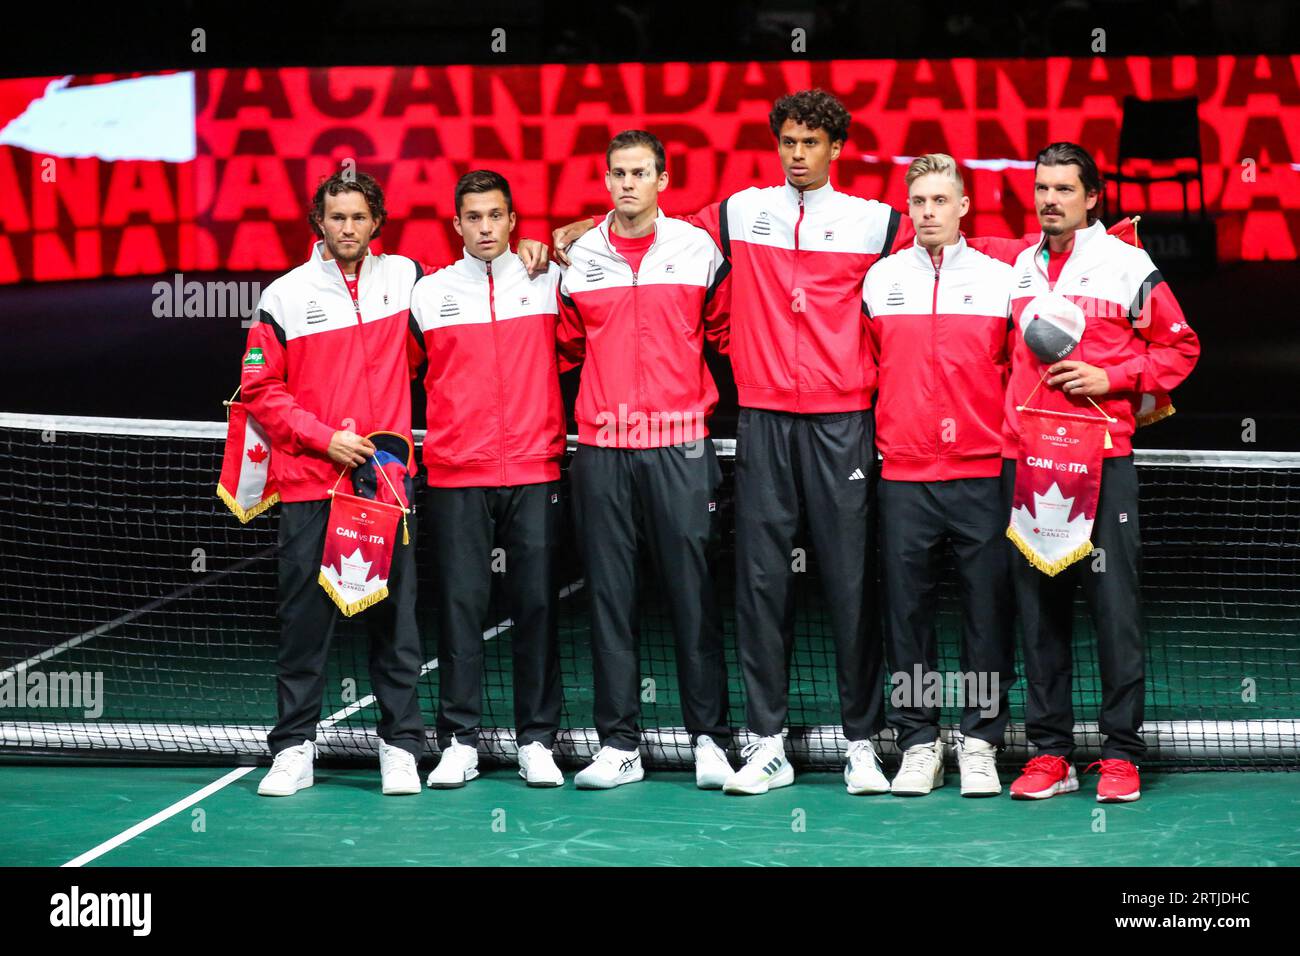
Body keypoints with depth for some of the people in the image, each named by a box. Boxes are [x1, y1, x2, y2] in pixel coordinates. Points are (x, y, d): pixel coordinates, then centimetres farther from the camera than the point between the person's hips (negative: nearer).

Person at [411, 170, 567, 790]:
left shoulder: (549, 282, 6)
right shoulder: (428, 295, 7)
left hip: (534, 473, 0)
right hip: (455, 478, 0)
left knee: (536, 604, 0)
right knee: (459, 604, -1)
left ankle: (537, 741, 5)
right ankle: (460, 743, 3)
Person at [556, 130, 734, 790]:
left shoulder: (699, 251, 4)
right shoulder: (579, 259, 9)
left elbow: (725, 336, 11)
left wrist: (718, 408, 6)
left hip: (679, 445, -2)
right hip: (600, 448, 2)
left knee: (692, 588, -3)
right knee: (608, 592, 2)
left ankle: (709, 738, 1)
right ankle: (618, 744, 6)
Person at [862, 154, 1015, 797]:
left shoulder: (1000, 280, 6)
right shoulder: (879, 280, 9)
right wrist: (881, 430, 7)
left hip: (982, 473, -1)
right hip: (903, 475, 1)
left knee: (988, 610, 0)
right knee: (906, 610, 2)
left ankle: (980, 743, 8)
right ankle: (918, 745, 9)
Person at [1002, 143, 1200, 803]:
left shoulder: (1127, 265, 3)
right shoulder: (1016, 269, 16)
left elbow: (1179, 345, 4)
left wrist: (1111, 378, -8)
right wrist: (1005, 409, 9)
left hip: (1101, 456, -4)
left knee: (1112, 601, -5)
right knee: (1038, 605, 4)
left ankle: (1121, 754, 0)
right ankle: (1049, 751, 8)